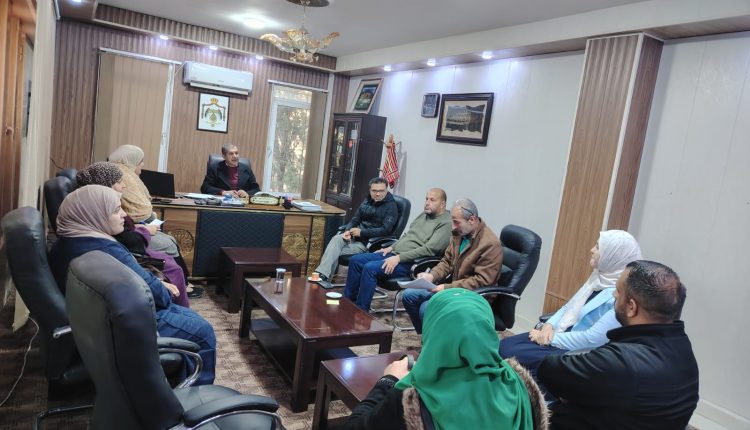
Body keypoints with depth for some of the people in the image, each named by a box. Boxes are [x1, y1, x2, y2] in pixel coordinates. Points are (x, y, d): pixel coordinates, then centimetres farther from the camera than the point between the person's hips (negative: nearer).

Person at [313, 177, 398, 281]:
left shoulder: (391, 207, -6)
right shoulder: (367, 202, 14)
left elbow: (386, 230, -15)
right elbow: (354, 220, 16)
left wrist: (362, 232, -18)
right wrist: (348, 231, -7)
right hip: (356, 236, 6)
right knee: (336, 239, -24)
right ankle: (322, 274, -30)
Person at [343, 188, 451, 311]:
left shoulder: (445, 223, -11)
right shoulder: (423, 215, 18)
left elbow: (429, 249, -20)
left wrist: (399, 258, -22)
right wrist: (391, 247, 11)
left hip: (411, 263, -9)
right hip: (395, 254, 9)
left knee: (370, 268, -27)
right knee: (355, 260, 1)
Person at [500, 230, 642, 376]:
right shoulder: (600, 278, 7)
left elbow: (592, 339, -25)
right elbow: (569, 307, 13)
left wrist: (552, 338, -16)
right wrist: (549, 325, -5)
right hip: (566, 333, 8)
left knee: (512, 354, -20)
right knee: (505, 345, -7)